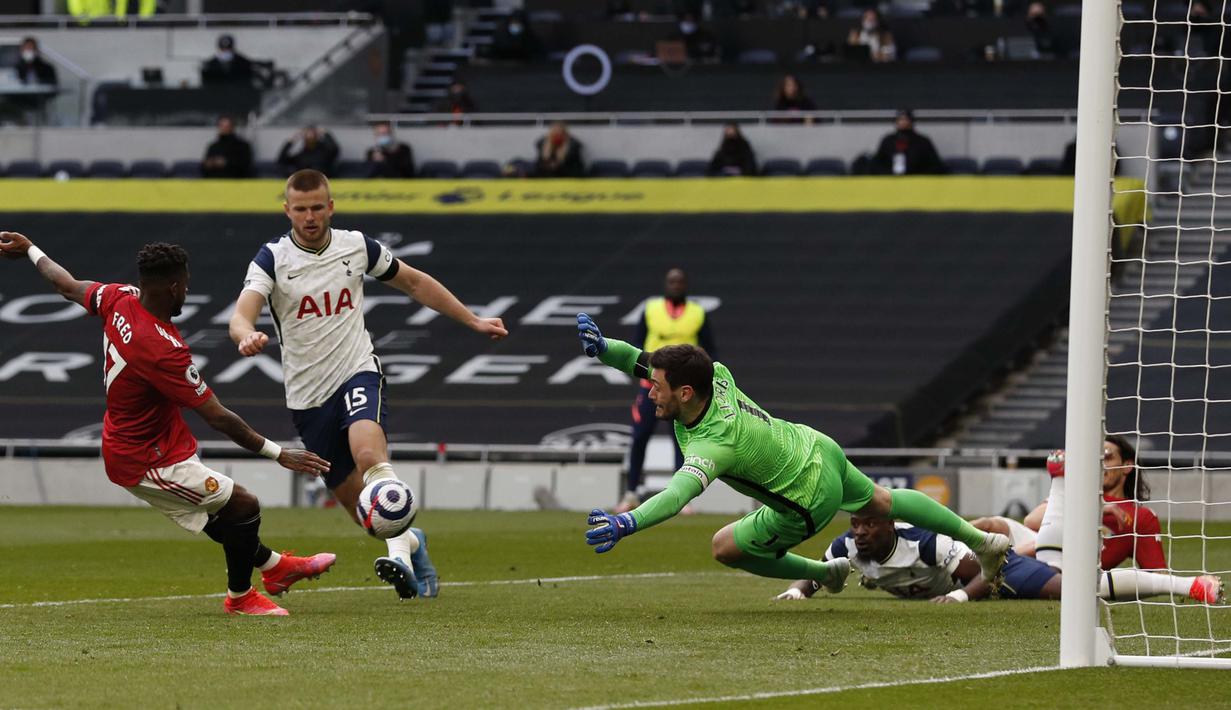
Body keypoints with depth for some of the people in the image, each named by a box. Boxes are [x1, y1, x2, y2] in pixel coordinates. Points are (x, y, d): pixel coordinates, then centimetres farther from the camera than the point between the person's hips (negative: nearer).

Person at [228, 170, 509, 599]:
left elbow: (414, 283, 15)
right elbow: (242, 314, -22)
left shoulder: (356, 246, 0)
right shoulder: (273, 258, -7)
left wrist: (473, 322, 15)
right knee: (357, 504, 6)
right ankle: (411, 543, 35)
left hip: (357, 373, -1)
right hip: (307, 397, 1)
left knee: (369, 454, -33)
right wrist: (246, 336, -47)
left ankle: (400, 553, -41)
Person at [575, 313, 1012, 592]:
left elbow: (678, 495, -56)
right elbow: (645, 361, -5)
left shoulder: (711, 445, -39)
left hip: (809, 501, -8)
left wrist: (626, 523, -71)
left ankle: (822, 573, 23)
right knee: (881, 503, 31)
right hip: (817, 449, 8)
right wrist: (603, 347, -20)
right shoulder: (713, 379, -18)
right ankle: (981, 541, 48)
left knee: (725, 547, 6)